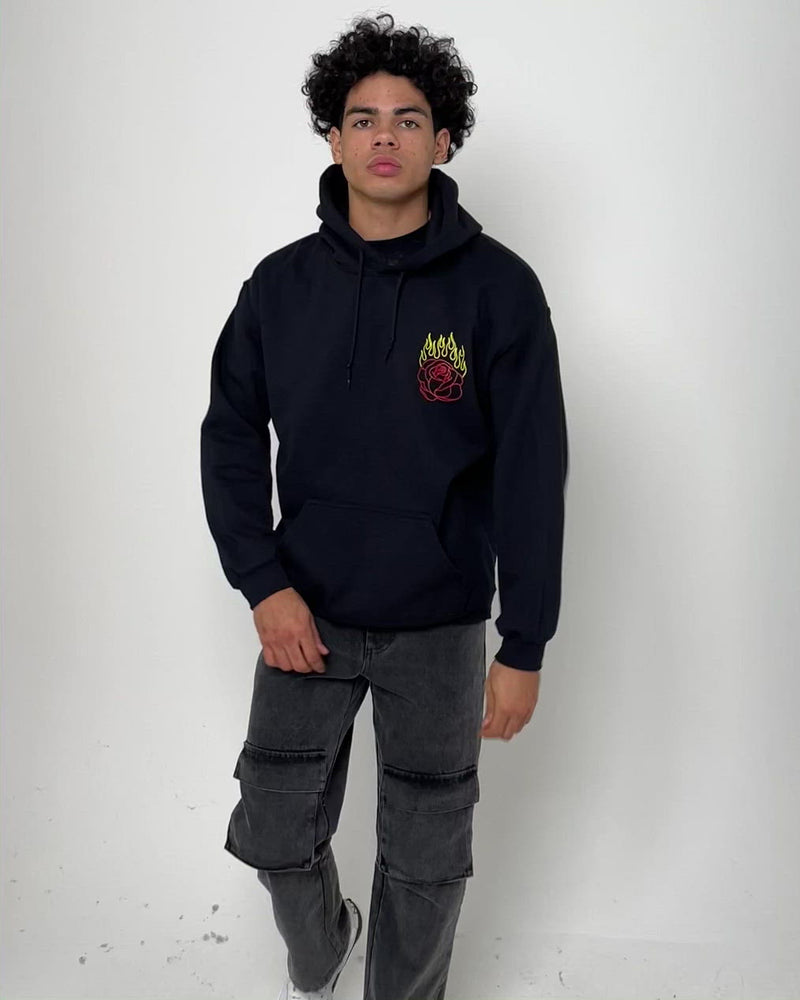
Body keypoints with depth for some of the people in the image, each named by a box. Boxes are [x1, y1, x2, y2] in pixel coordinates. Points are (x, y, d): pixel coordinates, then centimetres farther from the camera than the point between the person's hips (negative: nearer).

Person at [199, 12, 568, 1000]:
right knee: (274, 835, 16)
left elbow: (532, 475, -9)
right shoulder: (281, 285, -1)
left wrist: (525, 649, -9)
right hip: (305, 614, 3)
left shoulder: (498, 287, -10)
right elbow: (230, 439, 3)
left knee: (427, 858, 14)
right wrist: (262, 585, -8)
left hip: (441, 626, -2)